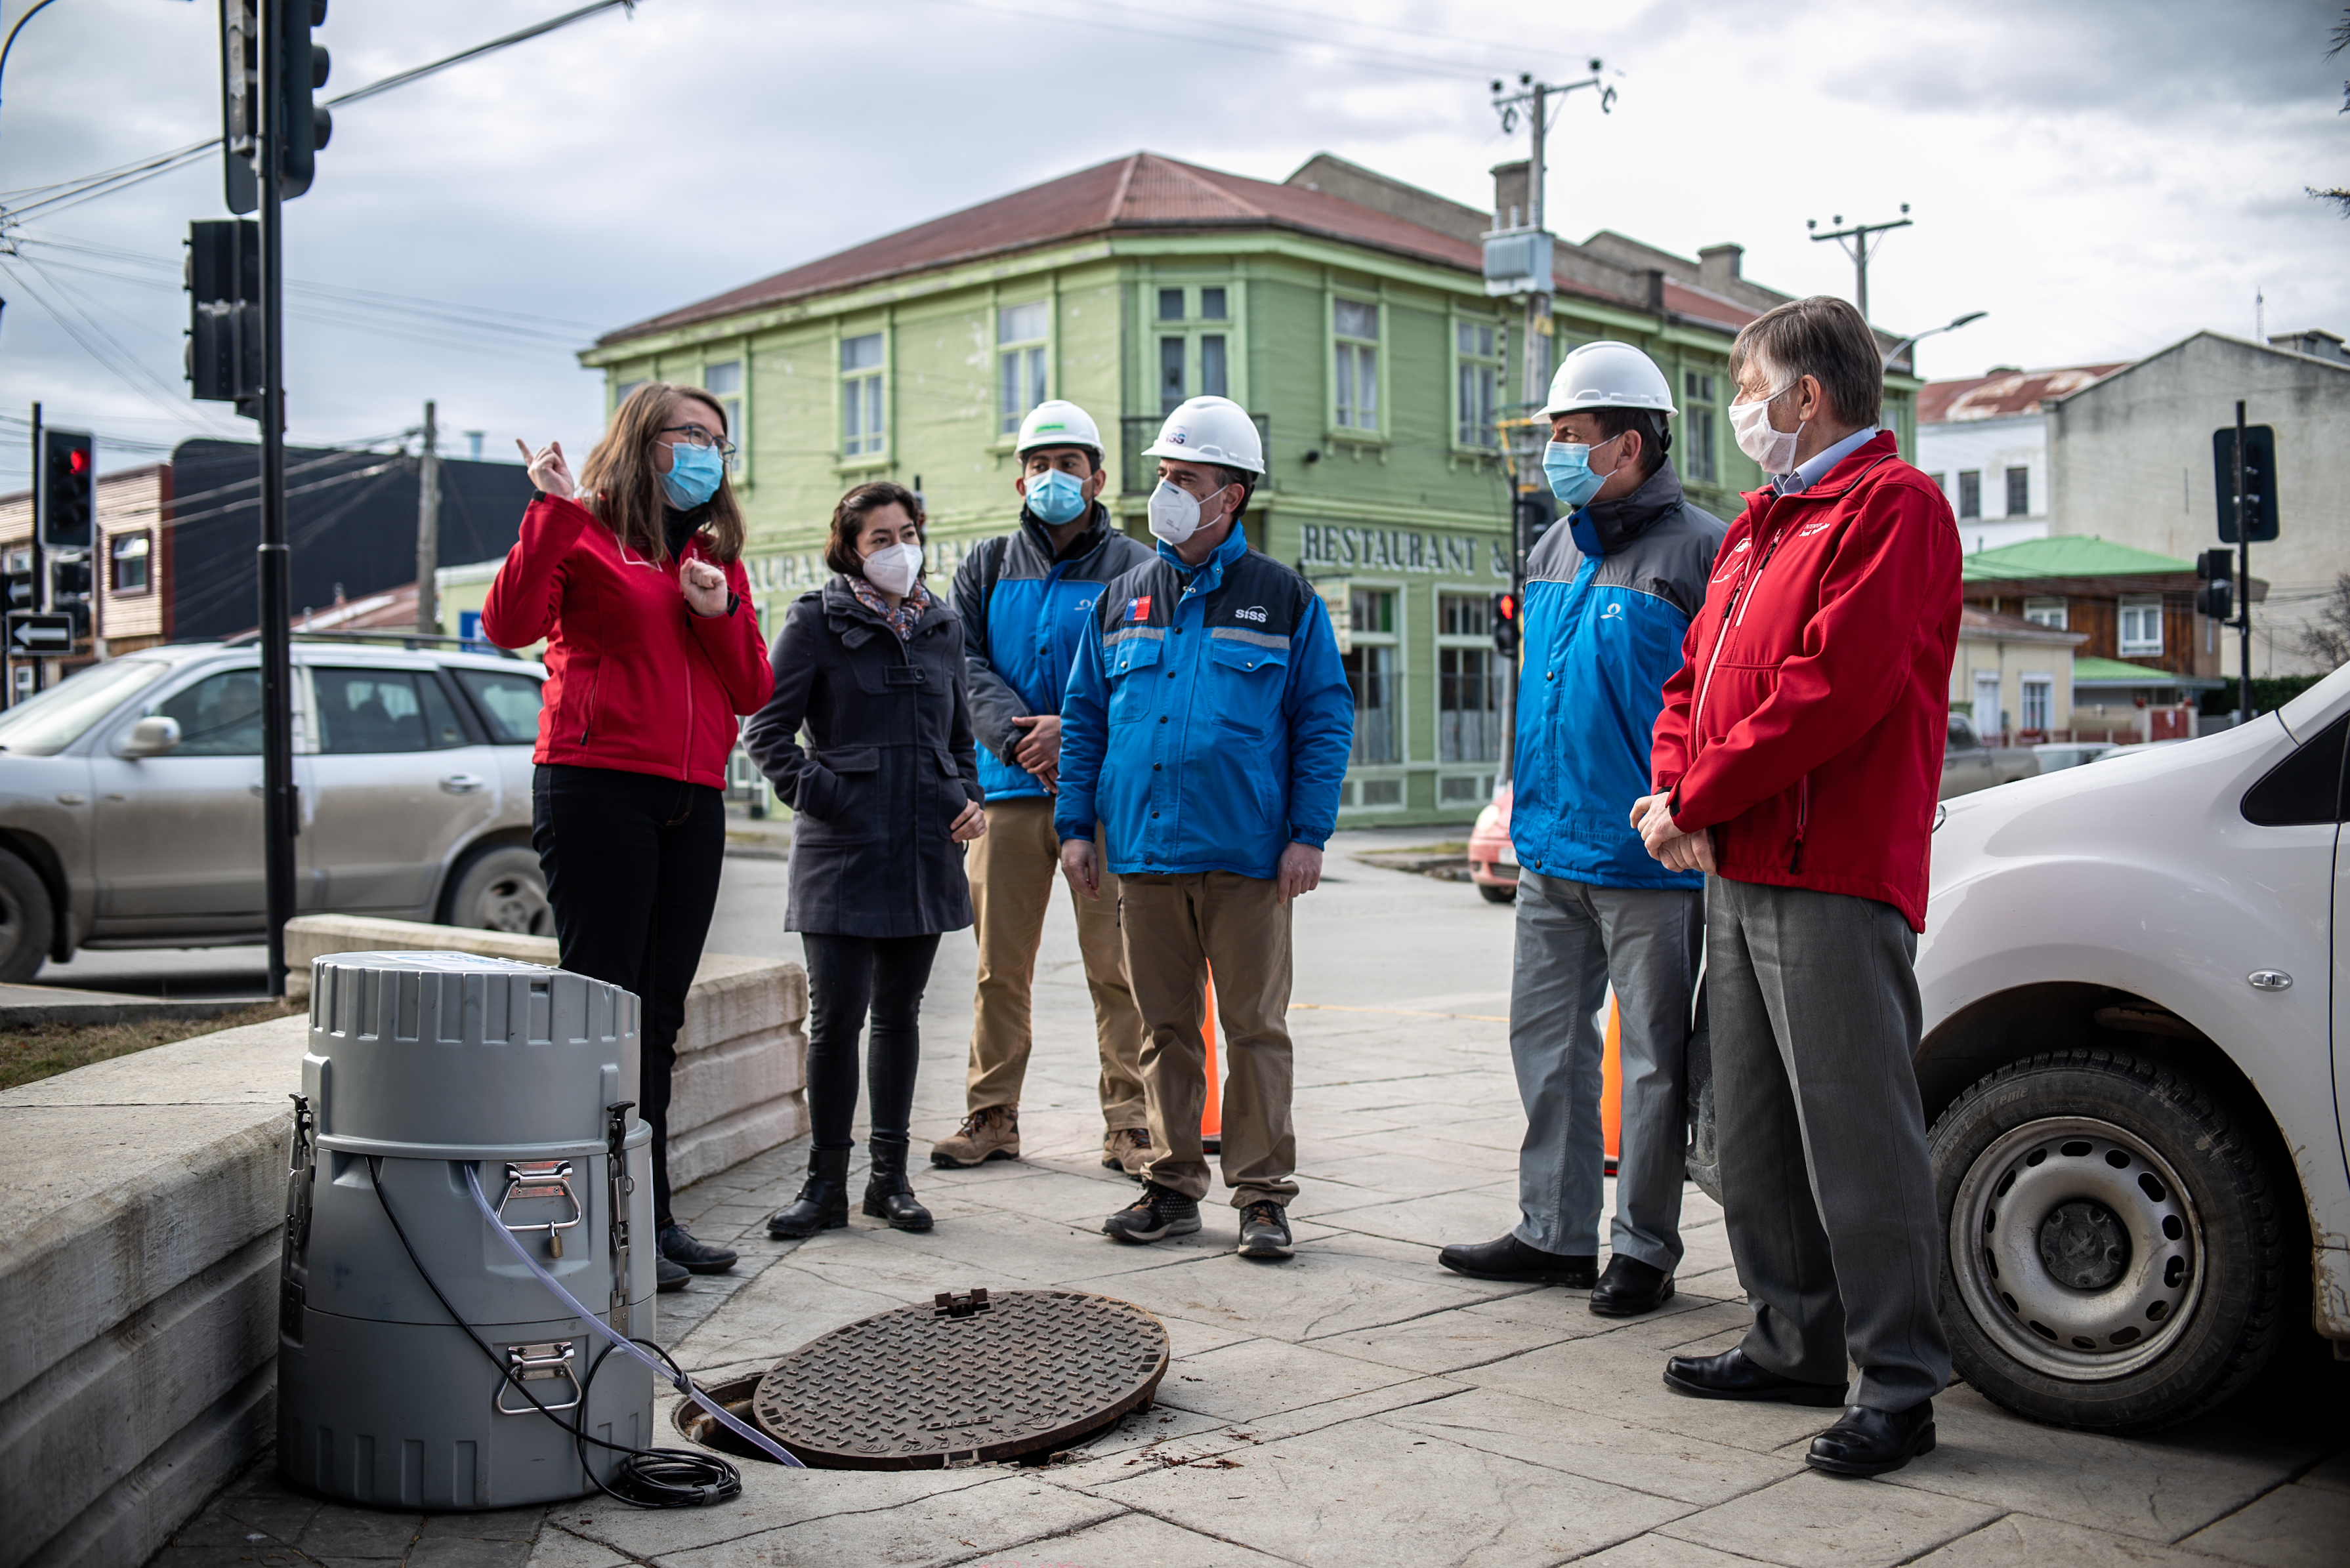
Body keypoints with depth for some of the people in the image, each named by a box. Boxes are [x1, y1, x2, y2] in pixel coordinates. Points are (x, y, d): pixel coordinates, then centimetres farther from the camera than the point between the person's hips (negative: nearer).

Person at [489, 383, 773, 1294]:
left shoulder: (717, 555, 20)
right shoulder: (586, 533, 2)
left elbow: (754, 691, 14)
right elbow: (509, 626, -15)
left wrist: (720, 614, -2)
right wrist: (554, 511, -18)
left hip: (693, 802, 6)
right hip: (595, 786, -6)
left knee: (658, 1015, 10)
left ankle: (651, 1218, 17)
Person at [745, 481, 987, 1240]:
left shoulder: (942, 626, 13)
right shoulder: (818, 621, -1)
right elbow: (766, 729, -2)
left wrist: (969, 798, 6)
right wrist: (816, 795, -11)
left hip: (925, 850, 5)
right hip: (842, 851, -4)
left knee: (900, 1013, 11)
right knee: (836, 1017, -5)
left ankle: (890, 1175, 20)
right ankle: (826, 1183, 8)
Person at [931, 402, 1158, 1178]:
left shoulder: (1134, 568, 5)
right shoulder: (988, 567, 14)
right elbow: (964, 662, 3)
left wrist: (1076, 728, -16)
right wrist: (1020, 737, -12)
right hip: (1010, 786, 3)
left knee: (1118, 966, -3)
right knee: (999, 964, 7)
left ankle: (1129, 1123, 5)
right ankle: (991, 1115, 18)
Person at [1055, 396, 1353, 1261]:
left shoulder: (1285, 599, 3)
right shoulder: (1122, 599, 12)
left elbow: (1326, 720, 1)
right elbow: (1084, 718, 14)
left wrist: (1308, 834, -7)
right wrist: (1075, 824, 6)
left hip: (1247, 858, -3)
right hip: (1144, 854, 3)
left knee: (1255, 1026, 2)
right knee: (1166, 1025, 10)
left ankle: (1262, 1195, 11)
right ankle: (1173, 1185, 20)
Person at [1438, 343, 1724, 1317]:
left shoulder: (1697, 552, -10)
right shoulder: (1553, 553, 14)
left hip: (1647, 863, -8)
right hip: (1549, 855, 8)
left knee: (1655, 1060, 4)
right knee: (1546, 1041, 13)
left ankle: (1645, 1248, 15)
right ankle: (1555, 1233, 25)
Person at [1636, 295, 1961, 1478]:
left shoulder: (1892, 506, -8)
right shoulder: (1761, 522, 22)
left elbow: (1833, 688, -18)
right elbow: (1696, 673, 21)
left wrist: (1699, 797, -12)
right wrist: (1672, 787, 2)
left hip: (1833, 877, -10)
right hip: (1737, 871, 10)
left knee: (1856, 1132, -6)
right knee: (1753, 1127, 14)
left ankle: (1899, 1383, 3)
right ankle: (1797, 1344, 26)